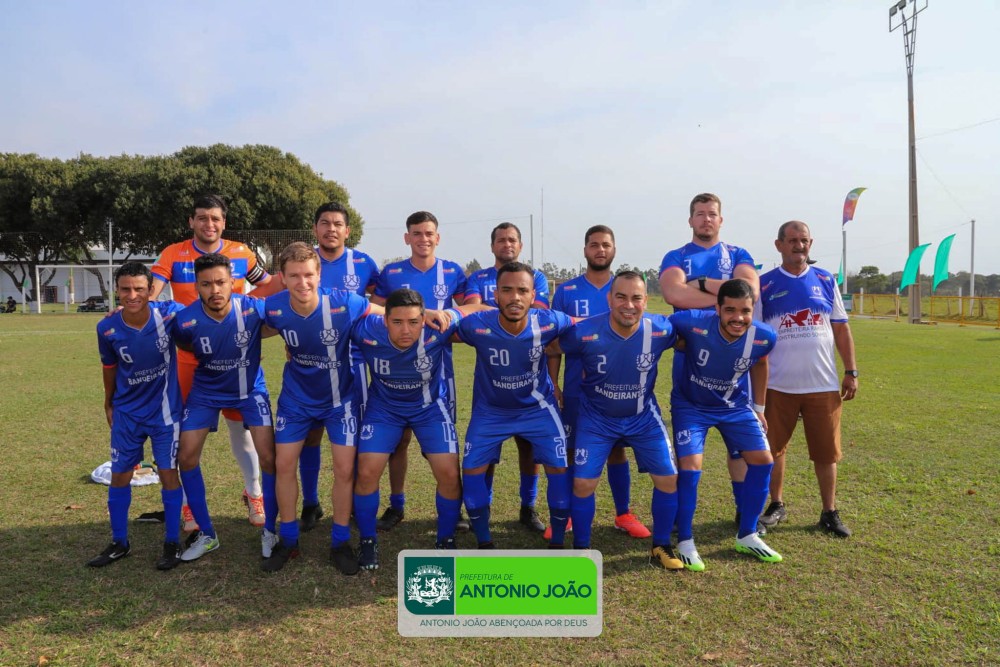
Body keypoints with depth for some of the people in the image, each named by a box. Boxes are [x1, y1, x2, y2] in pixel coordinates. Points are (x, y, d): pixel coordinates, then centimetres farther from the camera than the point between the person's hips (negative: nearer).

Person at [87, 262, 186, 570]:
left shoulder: (169, 314, -21)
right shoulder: (107, 328, -13)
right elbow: (110, 367, 5)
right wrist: (108, 404, 15)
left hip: (165, 410, -2)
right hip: (127, 412, 2)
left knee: (168, 473, 1)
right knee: (119, 475, 9)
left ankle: (172, 544, 16)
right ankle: (119, 543, 27)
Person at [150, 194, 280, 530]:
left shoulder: (240, 253, -1)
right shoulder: (173, 254, -6)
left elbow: (267, 285, 12)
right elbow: (151, 292, -18)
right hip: (190, 357, -1)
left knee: (240, 423, 10)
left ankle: (253, 493, 28)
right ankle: (190, 501, 25)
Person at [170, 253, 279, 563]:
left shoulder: (253, 308, -27)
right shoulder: (185, 320, -24)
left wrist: (247, 337, -14)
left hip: (250, 389, -1)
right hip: (206, 391, 2)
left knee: (268, 457, -9)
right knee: (186, 458, -1)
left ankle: (269, 530, 12)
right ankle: (206, 534, 18)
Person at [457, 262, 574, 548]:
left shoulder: (549, 322, -27)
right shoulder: (477, 325, -30)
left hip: (538, 407, 0)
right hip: (490, 410, 0)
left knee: (559, 468, -6)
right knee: (471, 470, -4)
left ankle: (557, 543, 17)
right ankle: (484, 543, 18)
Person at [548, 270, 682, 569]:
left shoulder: (661, 330, -21)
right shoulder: (585, 332, -26)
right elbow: (550, 347, -8)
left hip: (644, 416, 2)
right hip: (596, 418, -2)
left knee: (668, 479, 0)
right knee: (583, 483, -6)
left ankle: (661, 546, 23)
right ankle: (580, 548, 19)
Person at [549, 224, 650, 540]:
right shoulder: (565, 291, 2)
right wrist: (553, 383, -3)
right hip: (576, 388, -1)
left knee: (616, 450, 9)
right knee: (571, 450, 5)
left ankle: (624, 514, 21)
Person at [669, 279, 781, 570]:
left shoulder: (764, 337, -21)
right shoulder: (692, 323, -34)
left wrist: (758, 408, 11)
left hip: (736, 407, 4)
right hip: (691, 405, -4)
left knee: (763, 461, 0)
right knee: (690, 466, -15)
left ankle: (747, 536, 20)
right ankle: (685, 542, 4)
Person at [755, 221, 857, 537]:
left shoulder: (826, 281, 8)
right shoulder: (764, 285, 1)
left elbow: (841, 330, 11)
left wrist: (851, 372, 6)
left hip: (824, 385, 2)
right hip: (777, 386, -1)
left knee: (826, 451, 8)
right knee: (773, 449, 7)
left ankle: (830, 513, 23)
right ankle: (776, 506, 26)